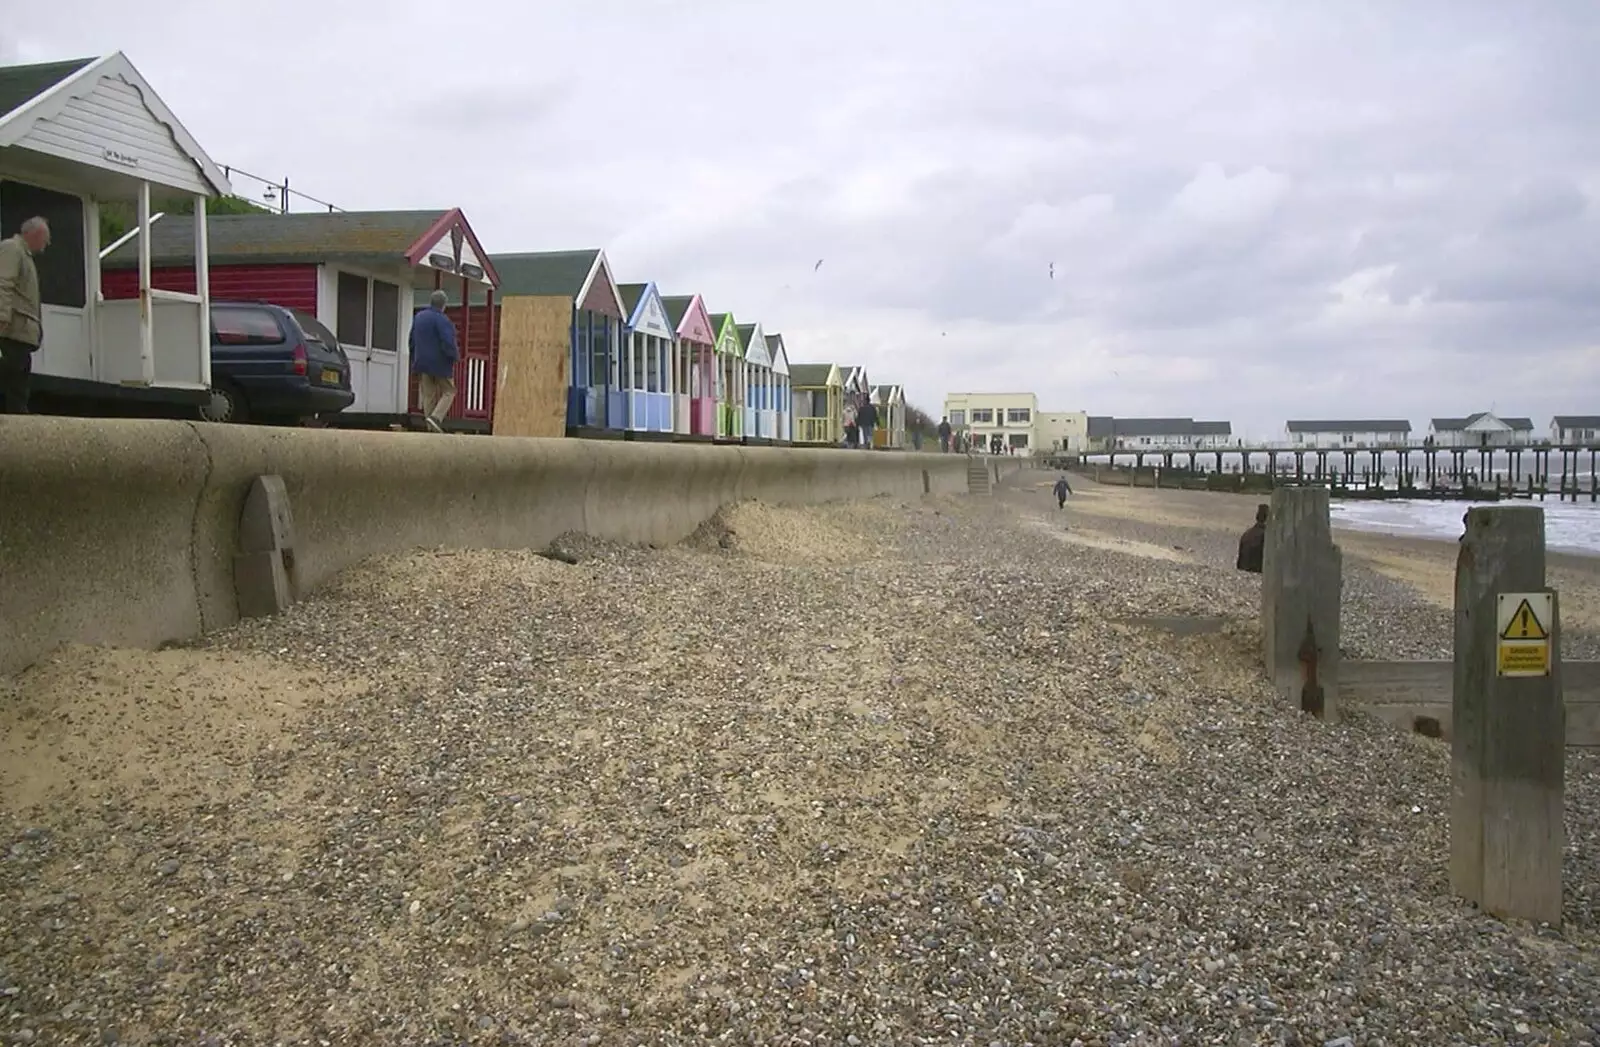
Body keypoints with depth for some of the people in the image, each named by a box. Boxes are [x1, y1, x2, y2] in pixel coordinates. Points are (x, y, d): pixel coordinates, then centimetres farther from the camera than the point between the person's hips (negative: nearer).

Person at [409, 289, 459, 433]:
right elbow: (448, 343, -23)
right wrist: (456, 356, -5)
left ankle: (432, 428, 9)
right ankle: (436, 417, -13)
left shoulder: (418, 317, 8)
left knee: (428, 395, 10)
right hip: (440, 363, -6)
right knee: (448, 392, 7)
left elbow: (412, 341, 16)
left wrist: (415, 359, 24)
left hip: (423, 363, 6)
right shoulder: (441, 319, -17)